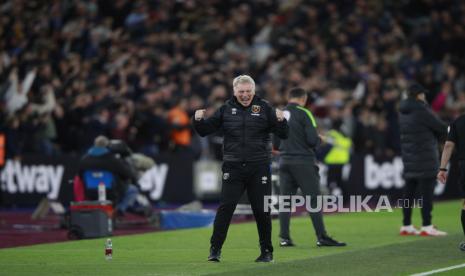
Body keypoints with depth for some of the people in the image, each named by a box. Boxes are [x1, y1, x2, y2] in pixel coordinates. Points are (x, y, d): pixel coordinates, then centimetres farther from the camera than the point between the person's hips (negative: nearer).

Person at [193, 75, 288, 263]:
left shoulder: (264, 108, 2)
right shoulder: (226, 109, 7)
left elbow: (283, 135, -1)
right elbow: (205, 131, 9)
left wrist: (280, 120, -21)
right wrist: (198, 120, -12)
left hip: (259, 168, -1)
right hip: (233, 167, 1)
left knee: (262, 211, 4)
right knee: (225, 207, -7)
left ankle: (266, 251, 16)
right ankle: (215, 249, -2)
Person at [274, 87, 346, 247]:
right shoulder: (303, 113, -7)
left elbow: (275, 144, 13)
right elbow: (313, 140, -14)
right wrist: (319, 140, 7)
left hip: (284, 161, 5)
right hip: (303, 161, -5)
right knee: (314, 199, -2)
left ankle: (284, 237, 2)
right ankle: (321, 237, -3)